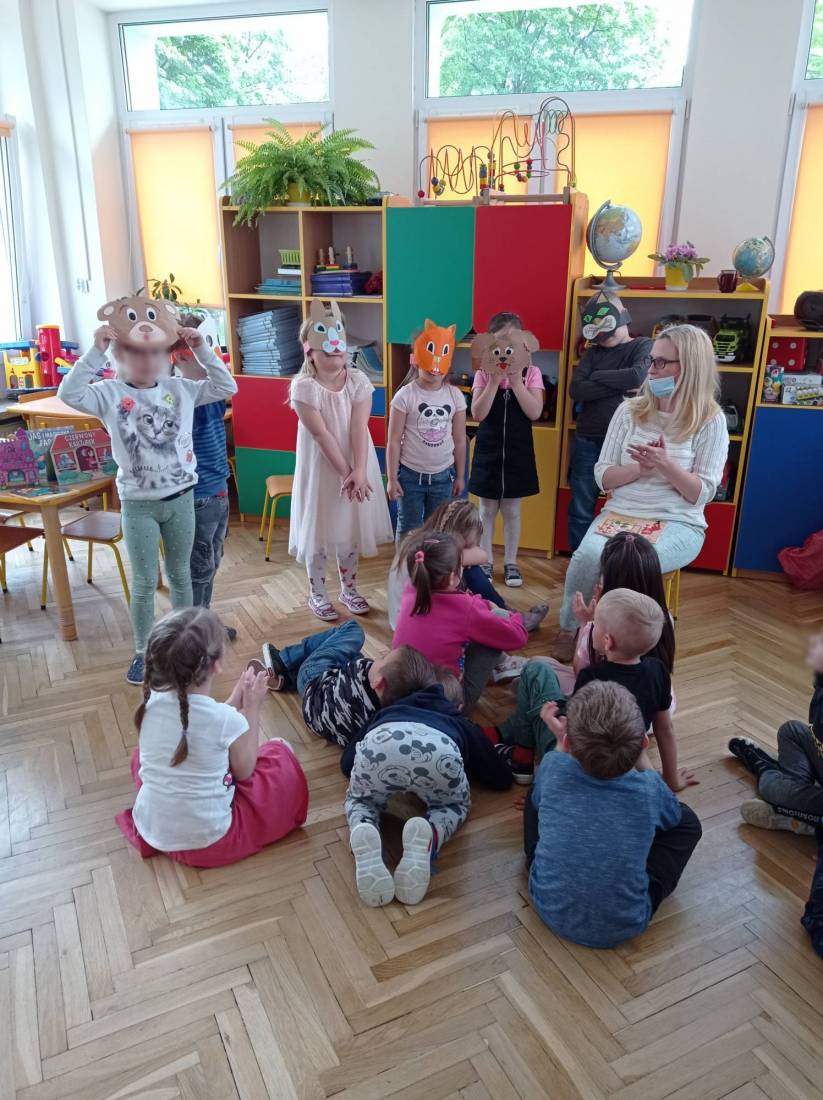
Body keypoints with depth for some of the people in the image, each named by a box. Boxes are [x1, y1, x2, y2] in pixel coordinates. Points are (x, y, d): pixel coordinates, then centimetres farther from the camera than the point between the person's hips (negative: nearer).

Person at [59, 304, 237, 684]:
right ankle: (143, 651, 25)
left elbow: (227, 387, -1)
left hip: (181, 498, 2)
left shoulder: (180, 389, 1)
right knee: (144, 582, 7)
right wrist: (95, 352, -27)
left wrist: (201, 349, -11)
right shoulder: (110, 393, -7)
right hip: (138, 503, -2)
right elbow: (69, 394, -23)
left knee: (180, 575, 16)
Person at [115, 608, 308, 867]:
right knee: (281, 752, 9)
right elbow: (244, 771, -4)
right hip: (208, 844, -4)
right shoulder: (229, 720, -25)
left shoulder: (151, 703, -11)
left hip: (149, 830, 4)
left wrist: (236, 699, 8)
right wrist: (252, 708, -2)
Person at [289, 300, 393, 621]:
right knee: (319, 529, 7)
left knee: (351, 528, 14)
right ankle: (317, 595, 24)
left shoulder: (358, 380, -5)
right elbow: (322, 435, -19)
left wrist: (358, 471, -22)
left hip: (355, 467, 4)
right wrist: (345, 473, -22)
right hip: (321, 469, -4)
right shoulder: (304, 386, -15)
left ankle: (349, 589, 32)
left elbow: (359, 428, -13)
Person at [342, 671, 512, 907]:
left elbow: (346, 763, 43)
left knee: (359, 800, 32)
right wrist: (469, 765, 59)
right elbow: (503, 778, 42)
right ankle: (429, 837, -5)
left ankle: (362, 836, -4)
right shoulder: (463, 725, 42)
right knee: (456, 805, 30)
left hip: (379, 742, 1)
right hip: (440, 750, -1)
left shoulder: (391, 710, 45)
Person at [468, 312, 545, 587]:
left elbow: (534, 413, -14)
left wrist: (515, 381, -18)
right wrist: (495, 381, -19)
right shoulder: (483, 374, -3)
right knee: (487, 510, 9)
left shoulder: (531, 373, -4)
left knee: (512, 511, 9)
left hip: (518, 451, 0)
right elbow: (478, 414, -14)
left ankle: (510, 563, 23)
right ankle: (486, 562, 23)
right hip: (488, 450, 0)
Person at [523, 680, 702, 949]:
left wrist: (561, 741, 10)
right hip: (624, 926, -1)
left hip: (551, 911, 1)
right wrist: (637, 755, 8)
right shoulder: (650, 787, -21)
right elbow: (672, 817, 6)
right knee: (687, 820, 13)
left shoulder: (553, 768, -22)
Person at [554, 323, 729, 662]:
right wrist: (640, 468, -15)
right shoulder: (630, 410, 6)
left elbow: (701, 494, -6)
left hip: (678, 524, -2)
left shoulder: (710, 421, -2)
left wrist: (665, 465, -21)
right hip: (621, 516, 3)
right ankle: (568, 629, -7)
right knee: (587, 556, -29)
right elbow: (602, 477, 4)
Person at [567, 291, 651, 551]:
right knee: (580, 511, 9)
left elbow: (638, 376, -21)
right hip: (588, 442, 4)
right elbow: (576, 390, -5)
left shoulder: (643, 346, 1)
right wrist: (620, 386, -13)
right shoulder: (592, 352, 11)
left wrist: (597, 377, -7)